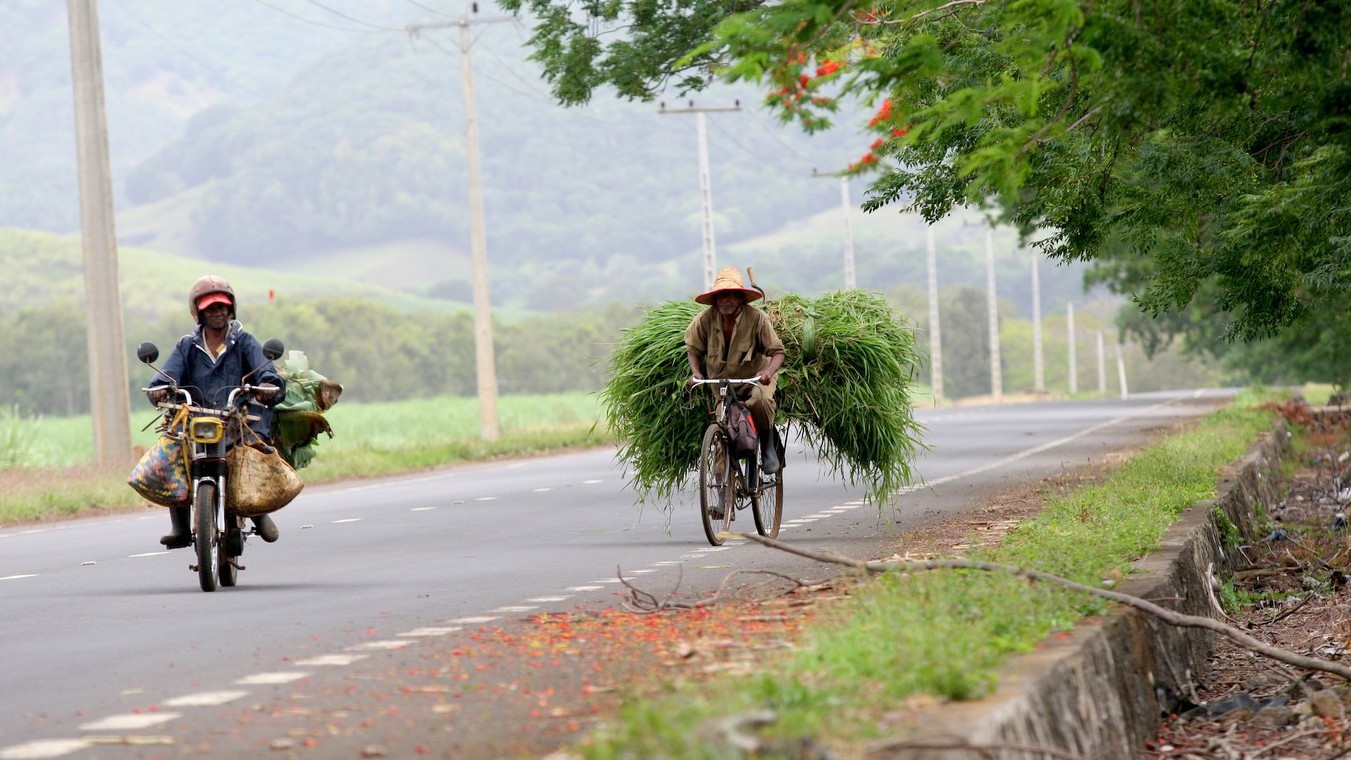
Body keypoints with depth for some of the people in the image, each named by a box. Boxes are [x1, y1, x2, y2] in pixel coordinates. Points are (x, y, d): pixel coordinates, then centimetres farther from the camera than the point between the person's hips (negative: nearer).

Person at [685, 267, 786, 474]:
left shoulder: (757, 318, -17)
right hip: (719, 379, 3)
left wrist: (768, 371, -34)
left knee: (760, 400, -33)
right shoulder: (705, 319, -11)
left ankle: (768, 449, -12)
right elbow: (693, 348, 6)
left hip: (754, 378, -3)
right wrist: (696, 372, -13)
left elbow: (777, 351, -14)